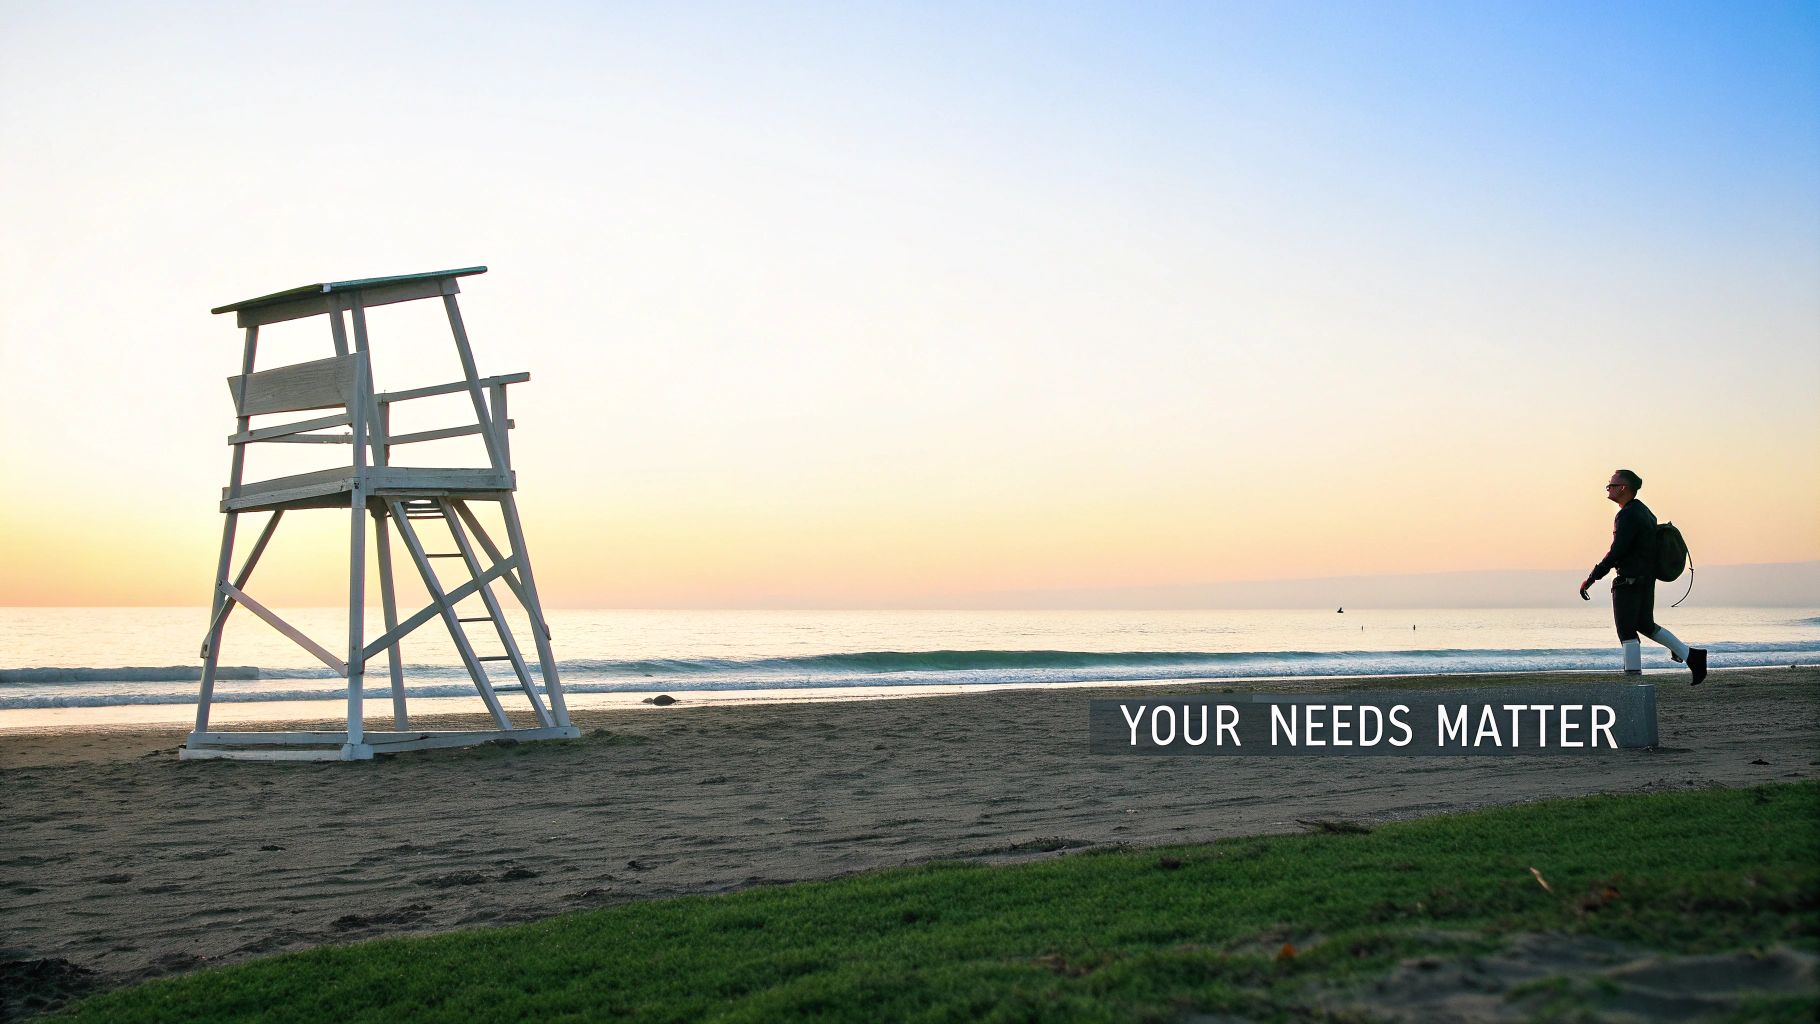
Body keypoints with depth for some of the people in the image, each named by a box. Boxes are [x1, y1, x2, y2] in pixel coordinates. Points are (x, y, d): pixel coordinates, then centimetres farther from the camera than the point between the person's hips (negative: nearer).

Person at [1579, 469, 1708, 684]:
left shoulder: (1628, 515, -17)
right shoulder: (1643, 511, 14)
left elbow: (1616, 552, -21)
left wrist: (1590, 579, -18)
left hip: (1629, 580, -10)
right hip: (1647, 578, 10)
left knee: (1627, 631, -4)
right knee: (1645, 625, 19)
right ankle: (1691, 656, 16)